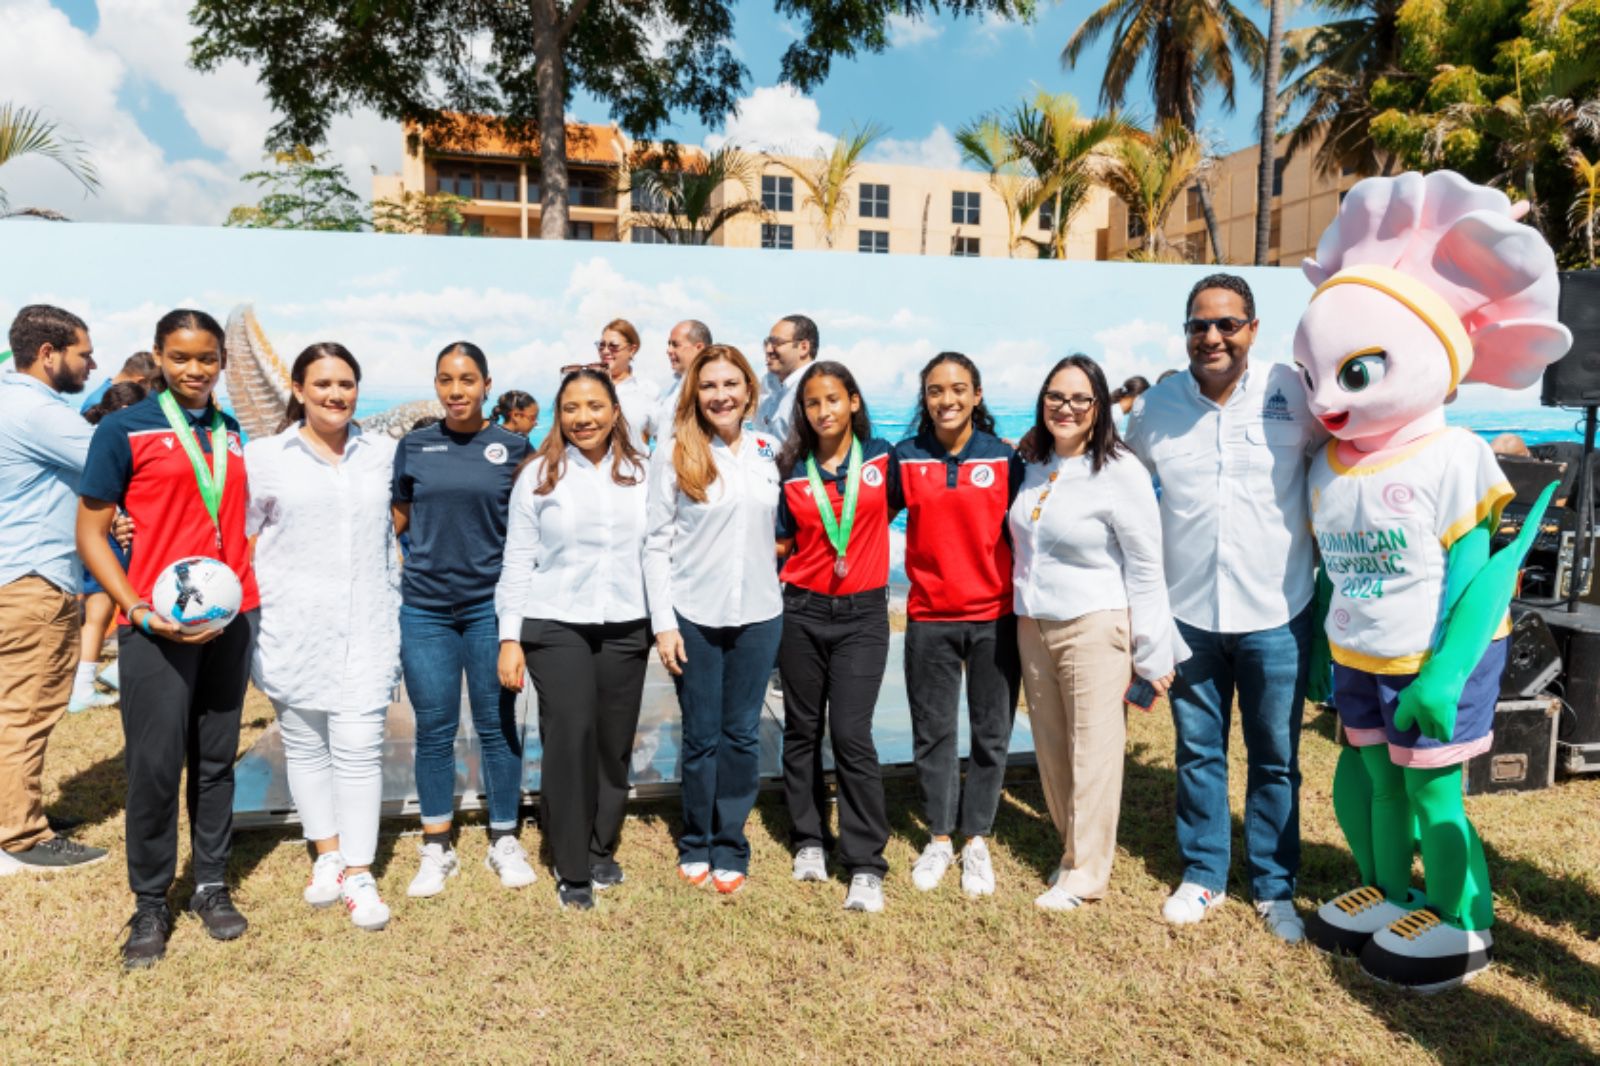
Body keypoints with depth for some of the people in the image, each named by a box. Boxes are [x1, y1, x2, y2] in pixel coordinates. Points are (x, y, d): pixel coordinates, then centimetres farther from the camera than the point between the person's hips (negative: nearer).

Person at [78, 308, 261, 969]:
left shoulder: (233, 435, 11)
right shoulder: (125, 430, -2)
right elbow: (90, 533, -3)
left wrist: (249, 597, 5)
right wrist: (139, 610, -15)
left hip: (232, 616, 4)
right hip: (157, 623, -4)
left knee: (217, 758, 11)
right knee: (155, 764, 0)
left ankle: (211, 884, 24)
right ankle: (150, 903, 17)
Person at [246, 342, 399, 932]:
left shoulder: (383, 453, 6)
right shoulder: (264, 455, 3)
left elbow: (396, 536, 14)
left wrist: (398, 614, 12)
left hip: (365, 627, 0)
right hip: (292, 626, 0)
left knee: (359, 747, -4)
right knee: (305, 745, 10)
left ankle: (358, 873, 5)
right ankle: (327, 854, 26)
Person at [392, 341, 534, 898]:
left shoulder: (514, 447, 1)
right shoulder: (414, 446, 5)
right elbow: (399, 519, 16)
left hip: (491, 605, -1)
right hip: (425, 606, 1)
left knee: (497, 725, 6)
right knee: (434, 730, 7)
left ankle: (504, 841, 22)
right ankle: (436, 849, 22)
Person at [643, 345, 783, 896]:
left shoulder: (769, 452, 5)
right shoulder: (673, 456, -3)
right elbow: (657, 544, -4)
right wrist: (663, 623, -8)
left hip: (758, 613, 2)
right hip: (693, 616, -2)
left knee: (742, 735, 9)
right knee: (701, 736, 7)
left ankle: (731, 848, 23)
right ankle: (696, 845, 26)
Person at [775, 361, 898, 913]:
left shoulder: (881, 457, 0)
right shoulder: (792, 471, 2)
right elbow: (782, 543, 7)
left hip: (862, 614, -2)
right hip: (801, 610, 2)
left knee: (851, 734, -7)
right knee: (802, 729, 9)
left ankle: (866, 867, 2)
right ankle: (809, 841, 25)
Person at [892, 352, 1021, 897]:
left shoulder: (1005, 459, -1)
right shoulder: (906, 459, 1)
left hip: (995, 616, 0)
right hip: (929, 617, 1)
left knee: (991, 734, 8)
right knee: (932, 732, 10)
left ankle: (976, 840, 25)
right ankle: (939, 838, 27)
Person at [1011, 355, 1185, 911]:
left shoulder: (1120, 471, -10)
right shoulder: (1034, 465, 8)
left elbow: (1146, 568, -9)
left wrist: (1153, 655, -9)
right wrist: (1023, 609, 14)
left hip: (1094, 628, -6)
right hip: (1033, 626, 6)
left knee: (1092, 754, 0)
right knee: (1051, 749, 12)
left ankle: (1085, 874, 14)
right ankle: (1073, 847, 31)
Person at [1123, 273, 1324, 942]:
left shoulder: (1292, 392, -8)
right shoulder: (1155, 408, 0)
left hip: (1275, 616, -1)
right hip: (1187, 612, 2)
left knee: (1275, 760, 12)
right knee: (1197, 753, 14)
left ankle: (1274, 887, 30)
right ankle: (1202, 876, 32)